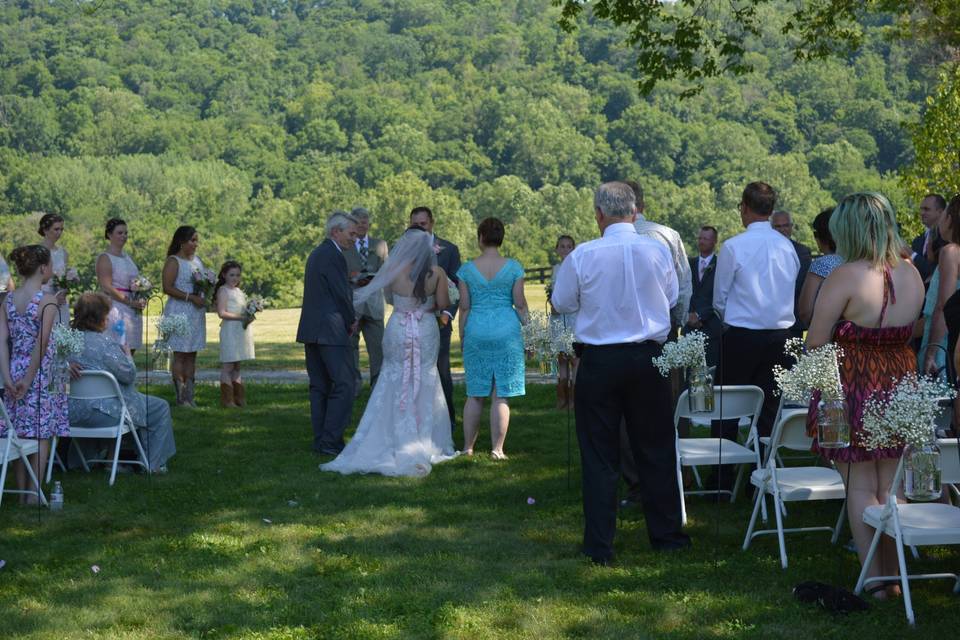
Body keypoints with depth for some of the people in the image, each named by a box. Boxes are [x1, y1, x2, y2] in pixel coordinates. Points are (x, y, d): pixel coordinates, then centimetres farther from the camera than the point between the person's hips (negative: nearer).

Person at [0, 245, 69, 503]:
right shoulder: (47, 300, -12)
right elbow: (41, 344, -18)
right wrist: (28, 381, -14)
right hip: (41, 372, -5)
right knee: (41, 435, 2)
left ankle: (21, 492, 15)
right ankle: (34, 493, 2)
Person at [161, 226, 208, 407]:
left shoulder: (197, 260, 16)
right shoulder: (173, 261, -7)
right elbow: (168, 288, -15)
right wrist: (190, 297, -20)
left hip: (197, 312, 8)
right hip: (179, 312, -8)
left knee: (192, 355, 8)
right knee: (180, 354, -5)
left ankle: (189, 396, 11)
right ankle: (180, 397, -2)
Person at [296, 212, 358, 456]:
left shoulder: (316, 254, 18)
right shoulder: (334, 256, -13)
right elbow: (342, 294, -14)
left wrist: (348, 319, 12)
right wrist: (352, 321, 2)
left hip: (311, 330, 10)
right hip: (331, 330, -10)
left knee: (319, 386, 11)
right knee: (344, 385, -7)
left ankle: (320, 441, 13)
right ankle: (331, 441, -10)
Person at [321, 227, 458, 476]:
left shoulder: (394, 271, -10)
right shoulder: (437, 273, -12)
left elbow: (389, 299, 5)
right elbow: (443, 304, -5)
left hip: (398, 332, 0)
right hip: (426, 333, 0)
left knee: (392, 387, 13)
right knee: (425, 386, 14)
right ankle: (424, 444, 18)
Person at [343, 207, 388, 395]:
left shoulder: (380, 245, 15)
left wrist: (373, 279, -7)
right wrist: (353, 279, -14)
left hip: (373, 303, 1)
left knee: (377, 344, -4)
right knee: (350, 344, 4)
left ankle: (378, 383, 2)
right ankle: (354, 384, 12)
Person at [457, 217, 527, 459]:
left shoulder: (467, 269, 1)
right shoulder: (513, 267, -2)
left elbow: (464, 307, 3)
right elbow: (520, 305, -2)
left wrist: (463, 338, 12)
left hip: (476, 330, 2)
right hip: (507, 330, -2)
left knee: (475, 394, 12)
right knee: (501, 395, 2)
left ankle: (468, 447, 16)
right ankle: (497, 449, 3)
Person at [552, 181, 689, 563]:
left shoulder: (583, 256, -12)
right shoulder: (658, 251, -6)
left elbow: (562, 303, 1)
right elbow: (672, 298, 9)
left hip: (599, 360, -2)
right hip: (649, 357, 2)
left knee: (599, 456, 7)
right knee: (655, 449, 14)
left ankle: (600, 546, 9)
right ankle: (666, 534, 22)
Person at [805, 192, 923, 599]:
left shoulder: (846, 276, -18)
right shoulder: (912, 275, 2)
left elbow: (816, 342, -14)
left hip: (853, 387, -6)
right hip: (900, 385, 6)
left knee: (861, 487, 4)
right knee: (890, 486, 13)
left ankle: (874, 581, 6)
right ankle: (893, 577, 20)